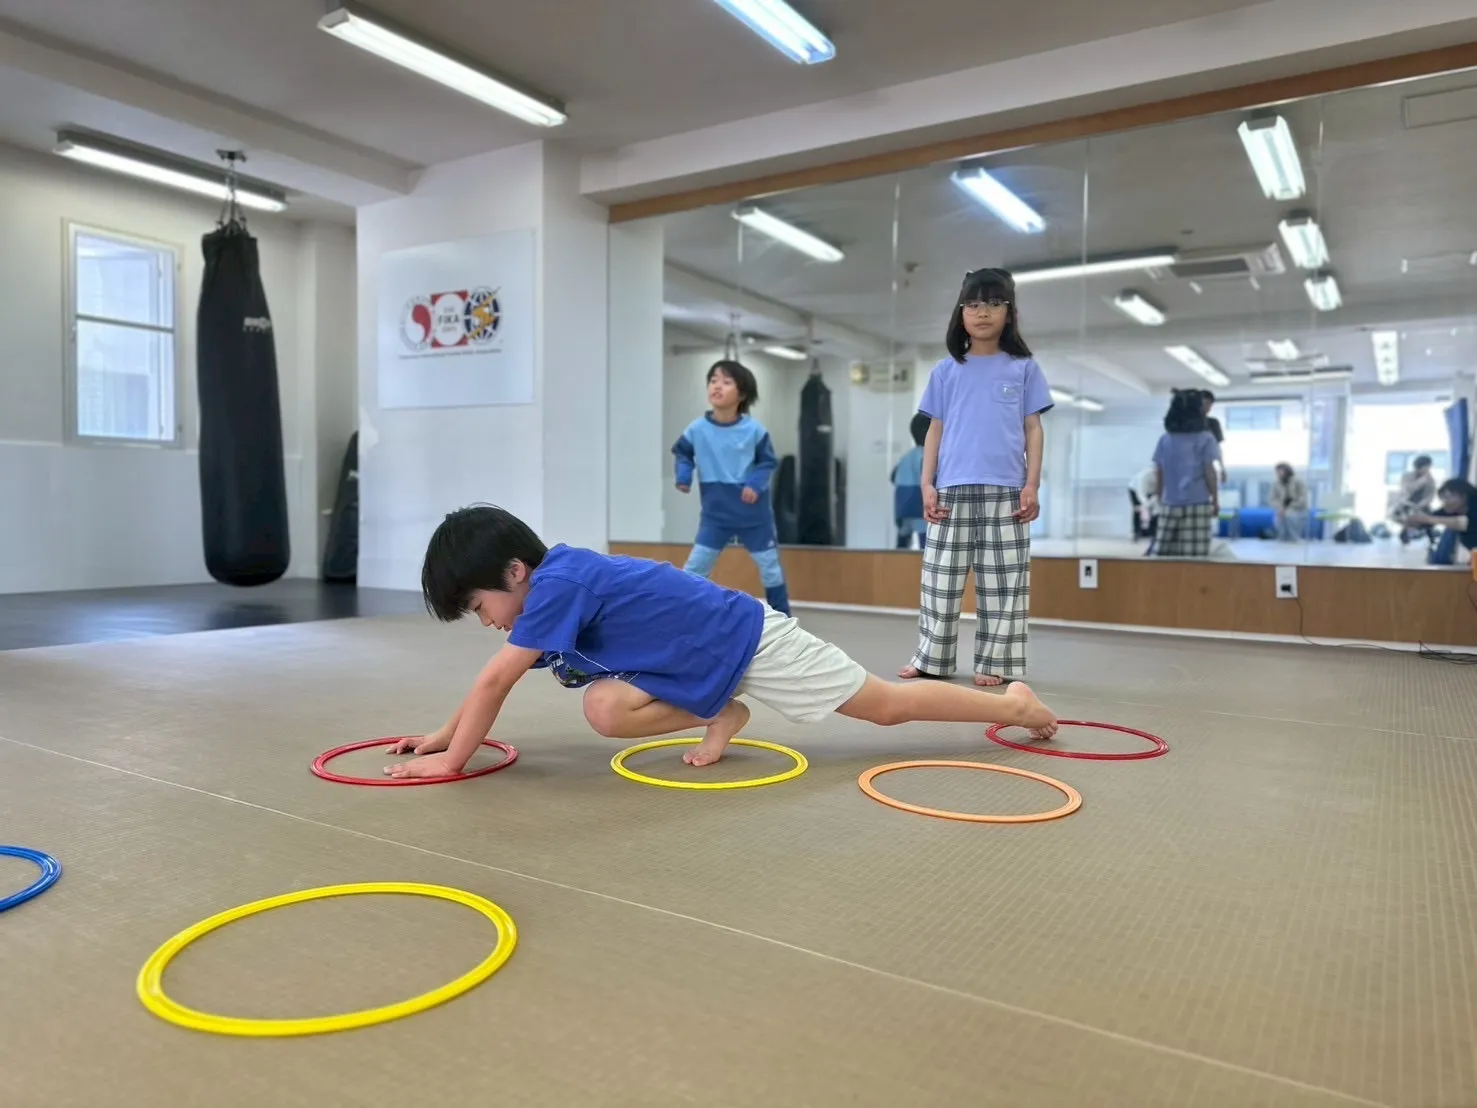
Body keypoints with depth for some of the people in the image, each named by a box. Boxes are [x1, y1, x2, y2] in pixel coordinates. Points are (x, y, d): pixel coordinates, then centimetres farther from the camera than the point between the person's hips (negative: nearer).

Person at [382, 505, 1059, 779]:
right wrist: (445, 733, 13)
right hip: (712, 655, 9)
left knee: (888, 706, 3)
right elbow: (495, 685, 15)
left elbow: (494, 682, -23)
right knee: (605, 710, -5)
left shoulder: (556, 583, -24)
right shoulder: (557, 583, 3)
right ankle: (721, 716, 12)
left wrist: (452, 760, -12)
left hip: (749, 640, -8)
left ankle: (1016, 704, 21)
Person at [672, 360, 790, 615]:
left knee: (770, 566, 10)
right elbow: (682, 453, 10)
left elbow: (768, 461, -3)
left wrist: (756, 484, -18)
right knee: (694, 566, -1)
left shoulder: (754, 429, -12)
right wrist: (683, 476, -7)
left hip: (753, 512, -1)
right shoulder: (697, 429, -7)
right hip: (715, 512, 1)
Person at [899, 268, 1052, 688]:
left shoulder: (1024, 368, 7)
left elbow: (1033, 428, 6)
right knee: (941, 577, 5)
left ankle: (995, 662, 10)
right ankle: (931, 657, 14)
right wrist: (927, 484, 2)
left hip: (1005, 492, -1)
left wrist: (1032, 485, -1)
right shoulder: (946, 371, 9)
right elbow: (935, 429, 10)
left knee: (1003, 581, 2)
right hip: (952, 491, 1)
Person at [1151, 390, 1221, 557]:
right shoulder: (1204, 438, -2)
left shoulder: (1165, 439, 7)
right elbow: (1209, 472, -4)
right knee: (1194, 555, -5)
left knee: (1165, 554, 4)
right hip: (1197, 503, -3)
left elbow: (1159, 474, 8)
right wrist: (1216, 500, 3)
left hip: (1170, 503, 3)